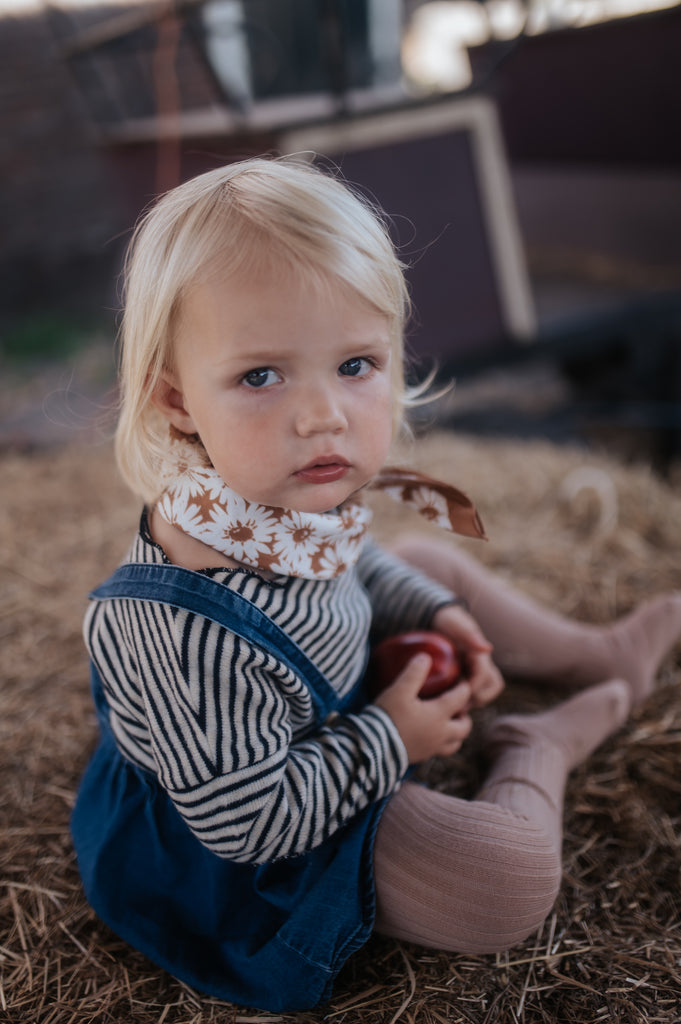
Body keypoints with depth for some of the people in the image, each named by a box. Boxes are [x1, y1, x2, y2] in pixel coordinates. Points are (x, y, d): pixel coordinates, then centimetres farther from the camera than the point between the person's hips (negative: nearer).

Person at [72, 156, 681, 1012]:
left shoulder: (294, 499, -19)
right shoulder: (191, 632, -44)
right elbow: (249, 821, -31)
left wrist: (430, 613, -7)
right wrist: (391, 742, -21)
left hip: (336, 694, 8)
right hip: (275, 850, -7)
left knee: (434, 563, 17)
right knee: (510, 879, -17)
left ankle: (605, 655, 38)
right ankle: (539, 748, 16)